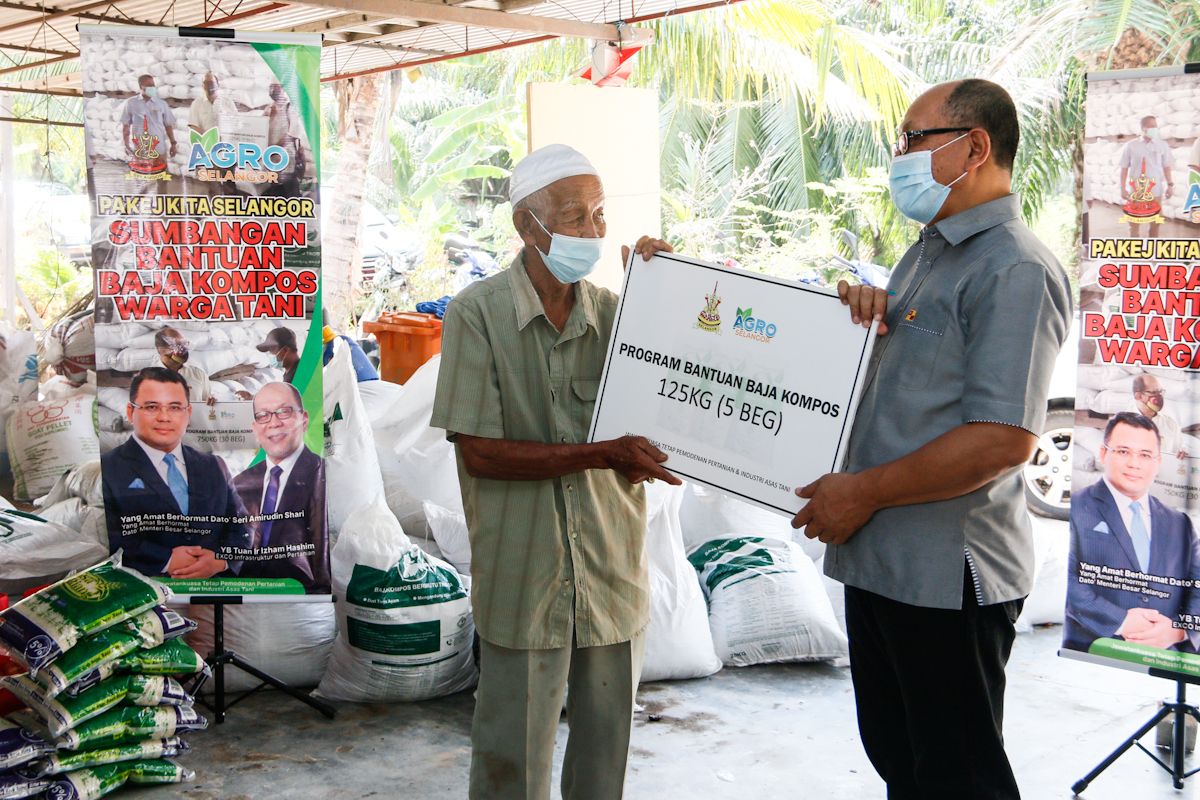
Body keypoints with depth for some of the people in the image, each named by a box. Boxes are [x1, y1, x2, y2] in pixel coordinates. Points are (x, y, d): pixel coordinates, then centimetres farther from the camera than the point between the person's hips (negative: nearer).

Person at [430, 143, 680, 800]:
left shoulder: (616, 311, 2)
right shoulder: (478, 314, -8)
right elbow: (478, 451, -13)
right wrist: (601, 455, -22)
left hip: (613, 572, 4)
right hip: (522, 579, -3)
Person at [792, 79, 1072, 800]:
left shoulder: (1015, 271, -17)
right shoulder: (928, 253, 14)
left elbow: (1003, 440, -25)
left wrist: (865, 492, -18)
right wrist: (859, 310, 2)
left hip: (949, 576, -9)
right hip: (878, 557, 9)